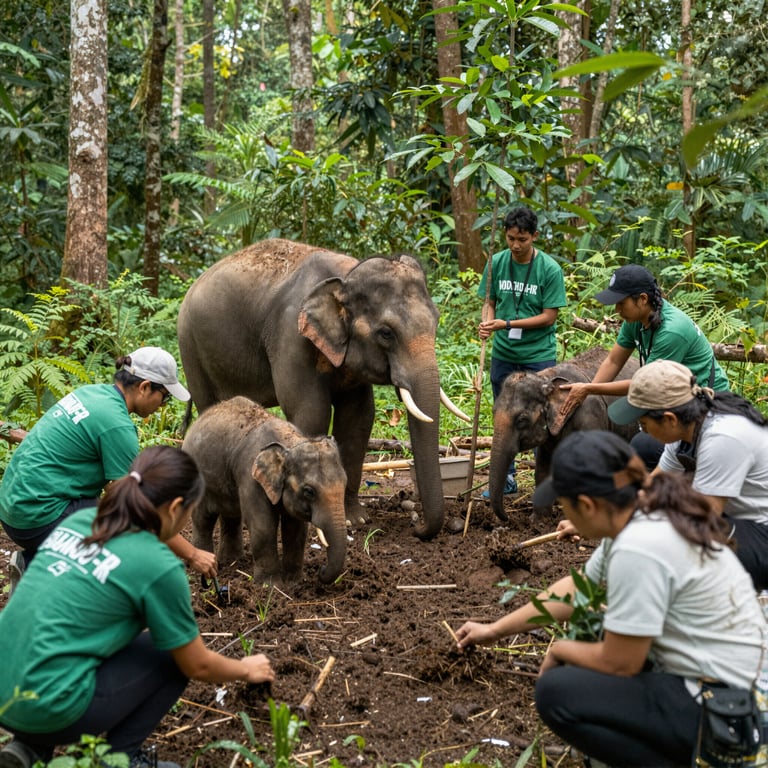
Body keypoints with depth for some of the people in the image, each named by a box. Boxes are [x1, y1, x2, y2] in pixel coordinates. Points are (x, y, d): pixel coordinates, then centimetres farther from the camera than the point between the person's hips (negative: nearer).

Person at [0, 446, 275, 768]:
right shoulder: (158, 566, -10)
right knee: (173, 655, 10)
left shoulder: (80, 520, 9)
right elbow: (197, 666, 2)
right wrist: (245, 670, 23)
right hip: (48, 709, -7)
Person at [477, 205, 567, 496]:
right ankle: (506, 479, 25)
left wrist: (507, 324, -20)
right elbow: (490, 301, 8)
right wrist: (487, 322, -15)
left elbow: (549, 317, -12)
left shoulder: (550, 269, -11)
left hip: (539, 355, -4)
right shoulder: (496, 263, -1)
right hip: (503, 353, 4)